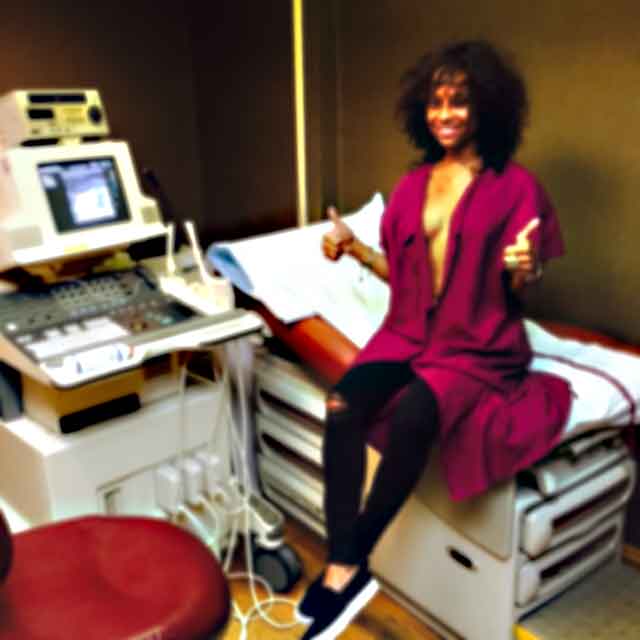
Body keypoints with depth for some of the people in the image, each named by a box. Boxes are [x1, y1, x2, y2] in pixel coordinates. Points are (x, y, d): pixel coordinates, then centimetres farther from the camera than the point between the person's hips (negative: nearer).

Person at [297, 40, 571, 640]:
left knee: (409, 418, -34)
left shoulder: (516, 186, -3)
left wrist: (523, 271, -25)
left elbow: (517, 295, -3)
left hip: (480, 346, -4)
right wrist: (354, 248, 4)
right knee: (342, 405, -26)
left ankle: (349, 563, -14)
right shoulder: (412, 185, 12)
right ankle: (345, 567, -21)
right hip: (409, 332, 5)